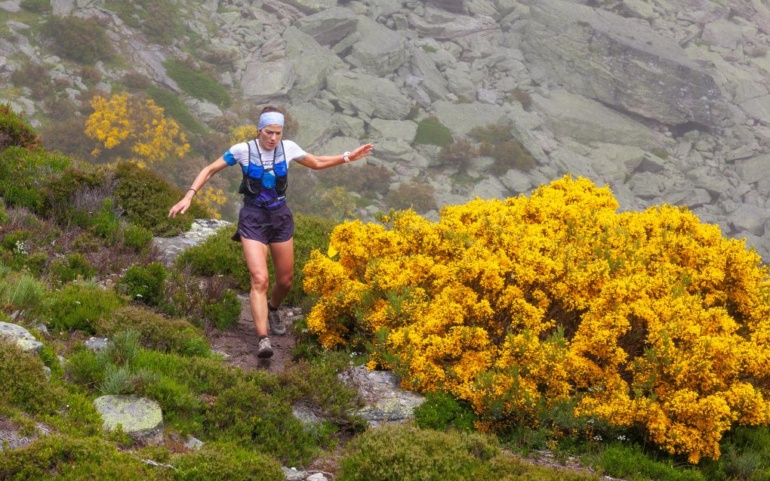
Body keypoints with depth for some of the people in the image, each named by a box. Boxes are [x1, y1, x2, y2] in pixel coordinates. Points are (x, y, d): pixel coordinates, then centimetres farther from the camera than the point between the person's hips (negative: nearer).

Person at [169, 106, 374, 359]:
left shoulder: (288, 148, -3)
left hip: (280, 216, 4)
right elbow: (210, 170, -3)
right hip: (253, 217, -4)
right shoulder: (242, 150, -11)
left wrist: (348, 157, 6)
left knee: (285, 281, 11)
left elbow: (316, 163, 14)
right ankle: (263, 339, -24)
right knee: (260, 279, -19)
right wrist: (188, 197, -12)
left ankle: (273, 309, 45)